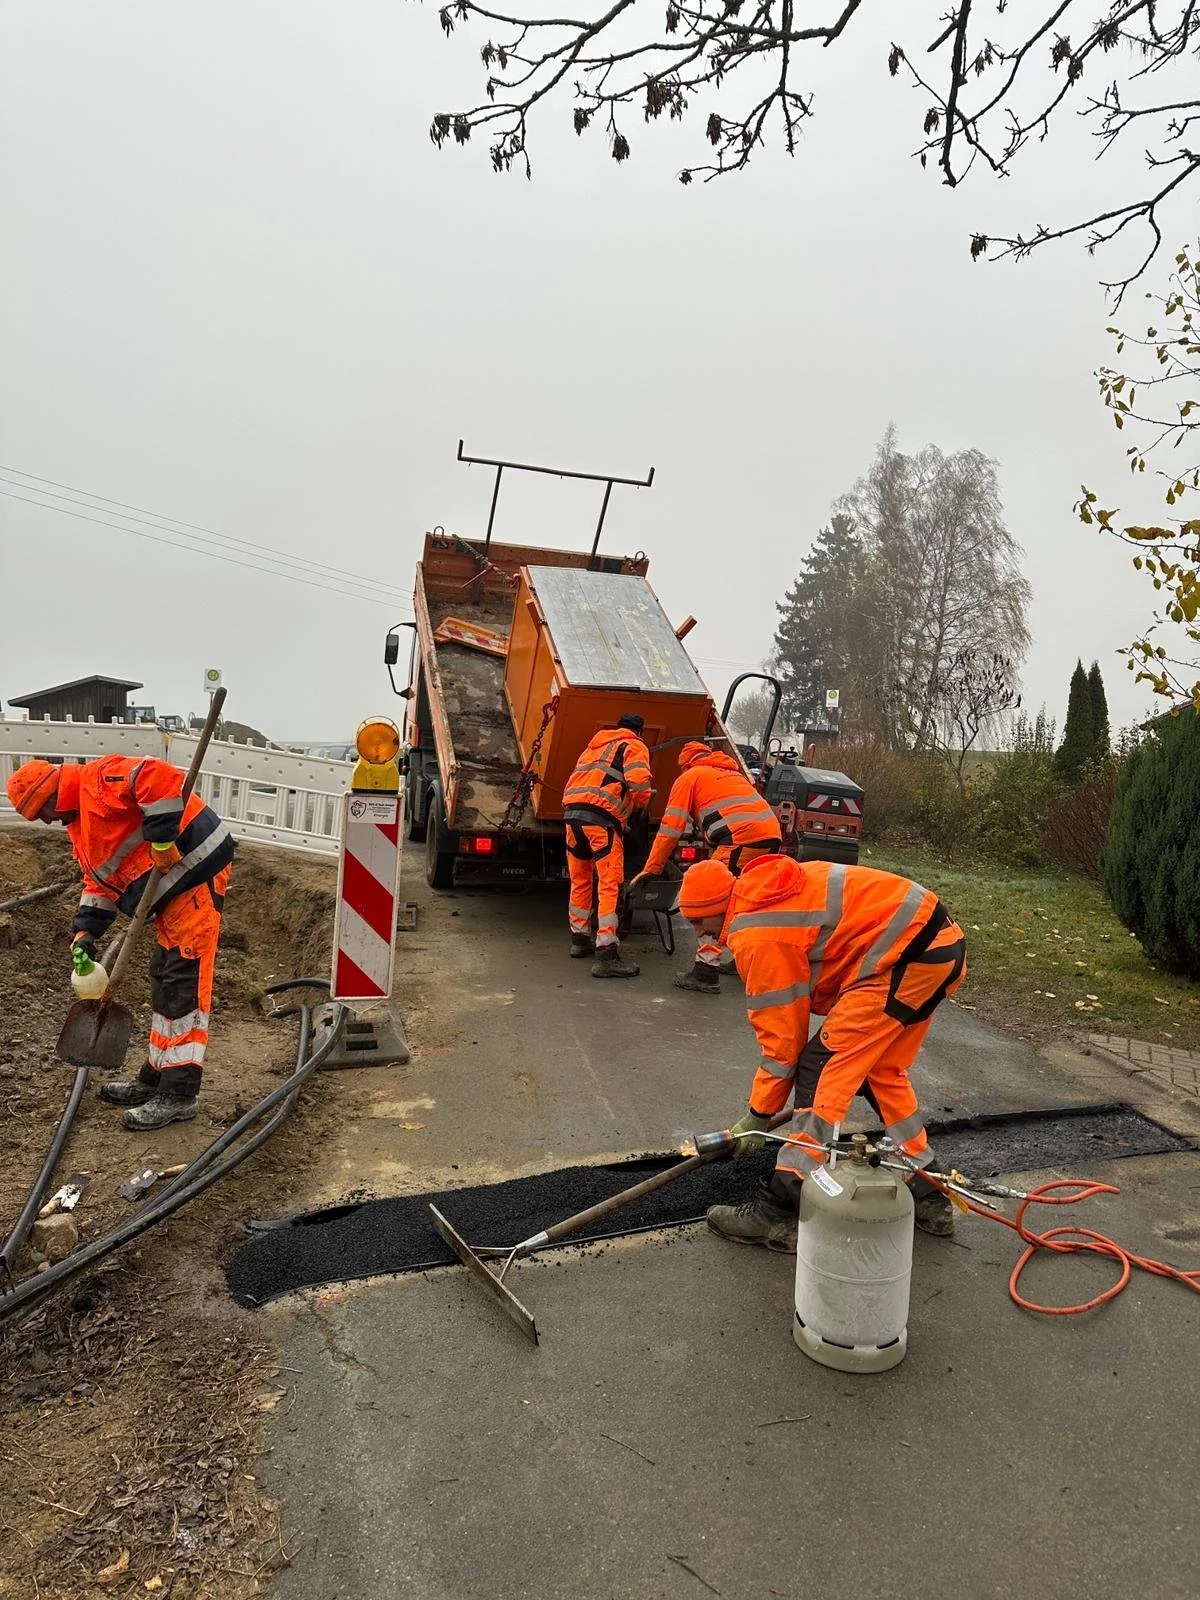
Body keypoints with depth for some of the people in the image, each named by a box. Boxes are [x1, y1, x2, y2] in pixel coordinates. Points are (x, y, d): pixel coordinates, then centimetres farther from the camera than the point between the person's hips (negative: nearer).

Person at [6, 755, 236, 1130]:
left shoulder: (99, 778, -11)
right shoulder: (80, 825, 21)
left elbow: (160, 778, -27)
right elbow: (99, 880, 23)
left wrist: (161, 840, -25)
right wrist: (85, 932, 11)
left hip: (195, 869, -11)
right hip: (174, 889, 11)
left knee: (185, 985, -8)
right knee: (164, 981, 16)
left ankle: (179, 1095, -3)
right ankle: (156, 1078, 28)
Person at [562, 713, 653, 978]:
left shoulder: (595, 744, 33)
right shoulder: (633, 746, 9)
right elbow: (638, 780, -8)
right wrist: (640, 806, 9)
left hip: (572, 808, 7)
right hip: (601, 814, -7)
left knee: (580, 880, 20)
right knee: (610, 884, -9)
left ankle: (580, 939, 32)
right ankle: (606, 955, -14)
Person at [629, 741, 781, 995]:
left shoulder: (689, 777, 13)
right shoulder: (732, 772, 35)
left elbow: (670, 828, 8)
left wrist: (651, 869, 14)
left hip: (742, 838, -8)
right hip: (772, 834, 8)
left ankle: (706, 972, -10)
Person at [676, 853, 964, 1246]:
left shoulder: (755, 935, -12)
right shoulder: (768, 894, 15)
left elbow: (782, 1036, -5)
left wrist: (757, 1116, 7)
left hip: (909, 954, -10)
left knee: (821, 1066, -7)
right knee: (882, 1070, 22)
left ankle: (781, 1210, -5)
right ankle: (926, 1195, 33)